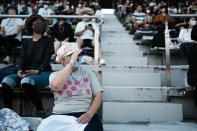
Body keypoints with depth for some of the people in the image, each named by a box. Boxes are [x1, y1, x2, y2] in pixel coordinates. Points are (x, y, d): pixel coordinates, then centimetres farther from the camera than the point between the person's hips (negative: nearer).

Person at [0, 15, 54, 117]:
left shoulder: (47, 41, 8)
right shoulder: (26, 43, 21)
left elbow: (47, 58, -5)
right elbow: (23, 58, 9)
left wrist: (38, 71, -23)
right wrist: (20, 70, -14)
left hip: (44, 73, -4)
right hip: (27, 73, 4)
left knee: (26, 81, -37)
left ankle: (40, 111, -23)